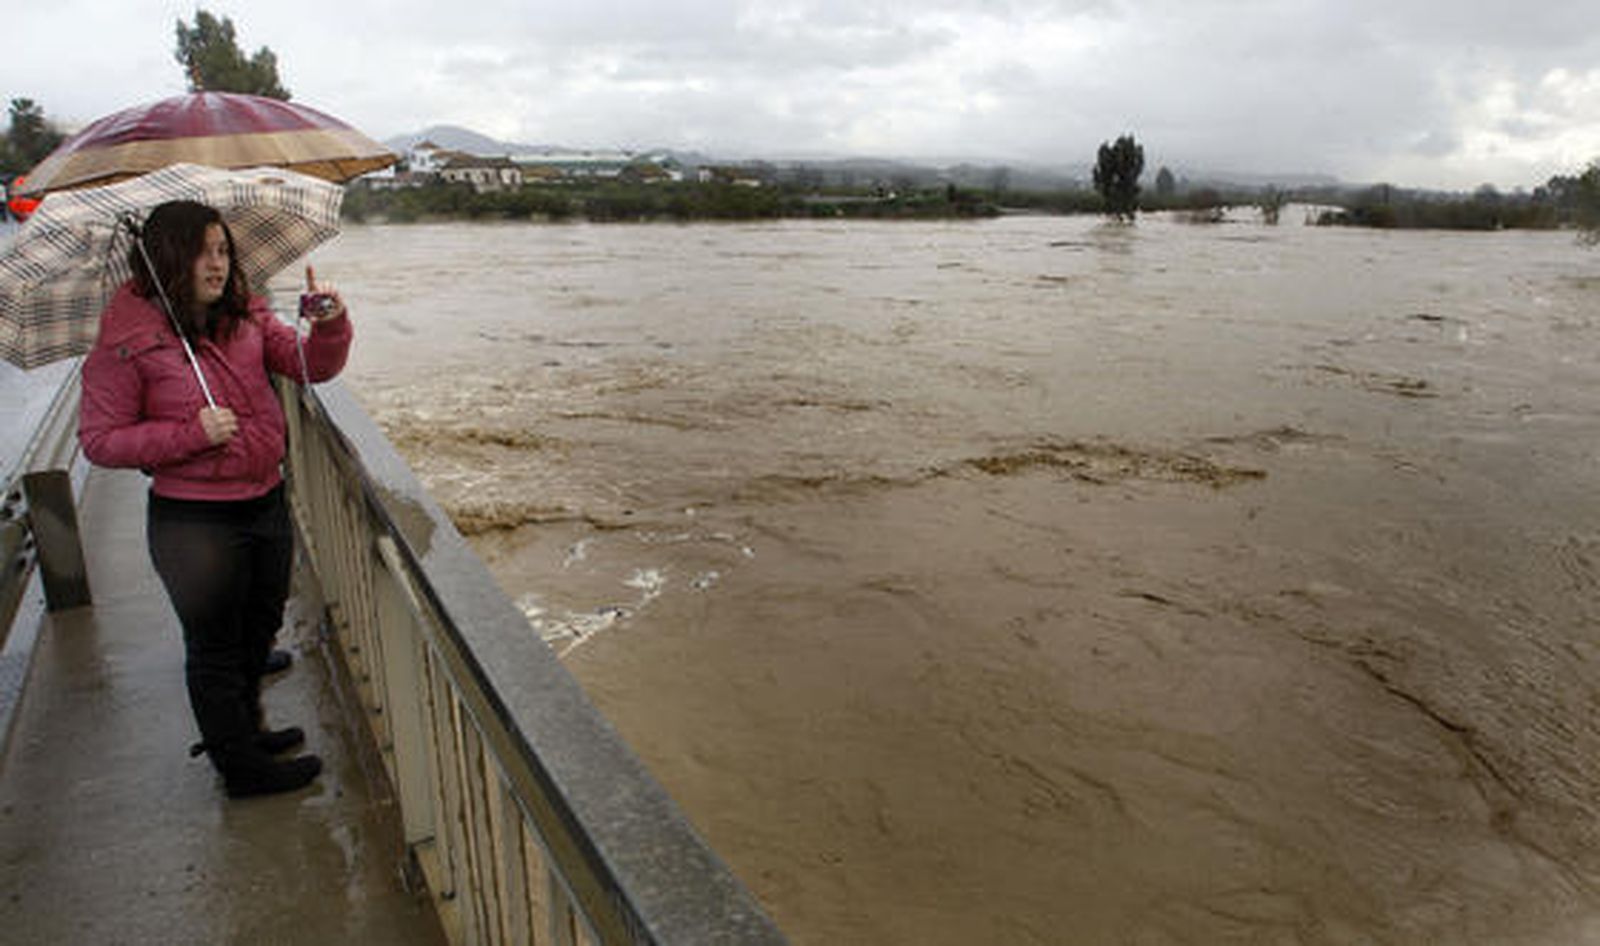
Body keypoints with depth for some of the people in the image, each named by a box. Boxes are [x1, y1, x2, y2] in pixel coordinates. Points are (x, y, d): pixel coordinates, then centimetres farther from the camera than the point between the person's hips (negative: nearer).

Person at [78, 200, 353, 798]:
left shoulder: (244, 316, 1)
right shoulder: (126, 344, -14)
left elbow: (311, 367, -4)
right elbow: (100, 441, -12)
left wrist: (330, 326, -24)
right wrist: (192, 434, -23)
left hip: (266, 500, 6)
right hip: (193, 520, -6)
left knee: (259, 627, 23)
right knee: (215, 646, 10)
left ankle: (243, 731, 47)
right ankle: (241, 769, 29)